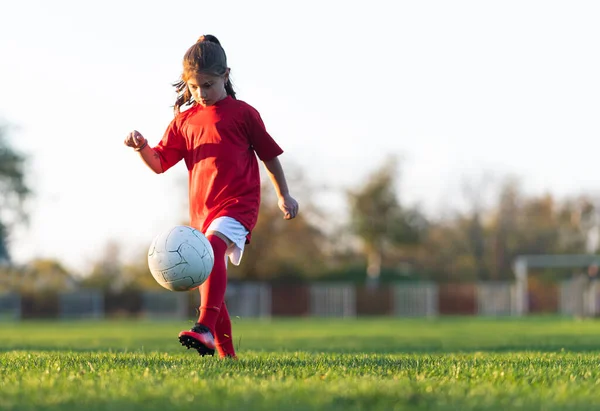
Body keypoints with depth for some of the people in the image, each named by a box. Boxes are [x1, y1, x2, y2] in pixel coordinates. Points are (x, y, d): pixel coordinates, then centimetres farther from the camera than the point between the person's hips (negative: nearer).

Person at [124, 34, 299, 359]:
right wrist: (141, 147, -10)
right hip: (201, 210, 6)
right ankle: (225, 351, 23)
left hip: (237, 204, -6)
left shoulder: (242, 113, 2)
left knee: (213, 248, -33)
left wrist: (283, 195, 13)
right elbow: (159, 163, 10)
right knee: (208, 279, 9)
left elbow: (269, 154, 10)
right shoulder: (185, 119, 12)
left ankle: (205, 329, -46)